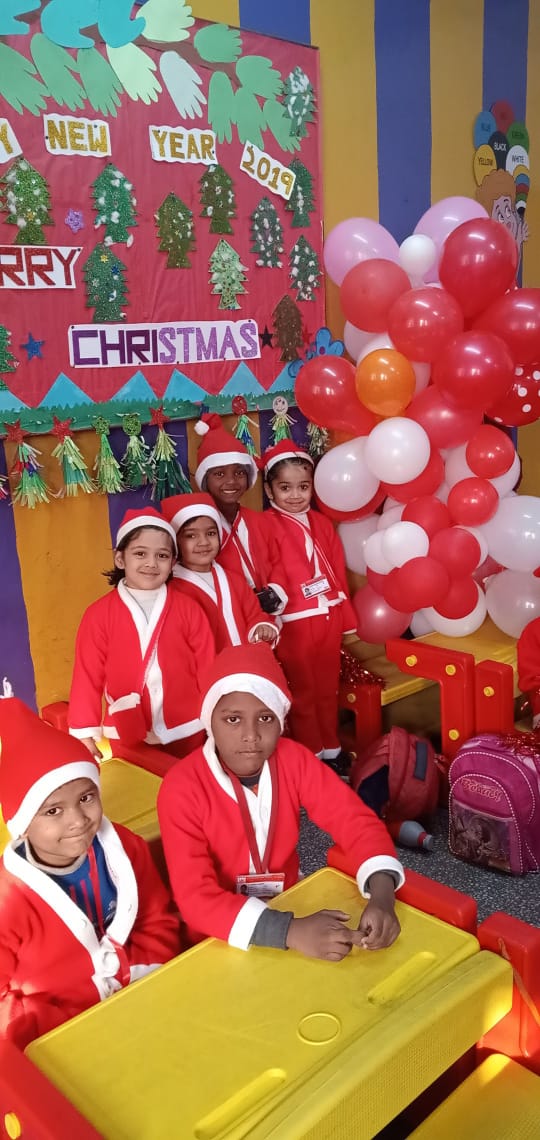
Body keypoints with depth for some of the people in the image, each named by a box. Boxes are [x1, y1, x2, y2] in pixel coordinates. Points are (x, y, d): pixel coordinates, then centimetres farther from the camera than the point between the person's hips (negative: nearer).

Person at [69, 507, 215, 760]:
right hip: (126, 740, -1)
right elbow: (88, 676, -5)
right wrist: (86, 734, -5)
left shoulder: (188, 610, -4)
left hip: (187, 734, 1)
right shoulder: (98, 614, -7)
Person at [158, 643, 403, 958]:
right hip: (220, 940, -4)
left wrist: (381, 897, -29)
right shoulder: (182, 788, -22)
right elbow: (195, 897, -26)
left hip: (290, 907, 4)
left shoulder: (293, 759, -11)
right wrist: (291, 931, -36)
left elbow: (357, 821, -11)